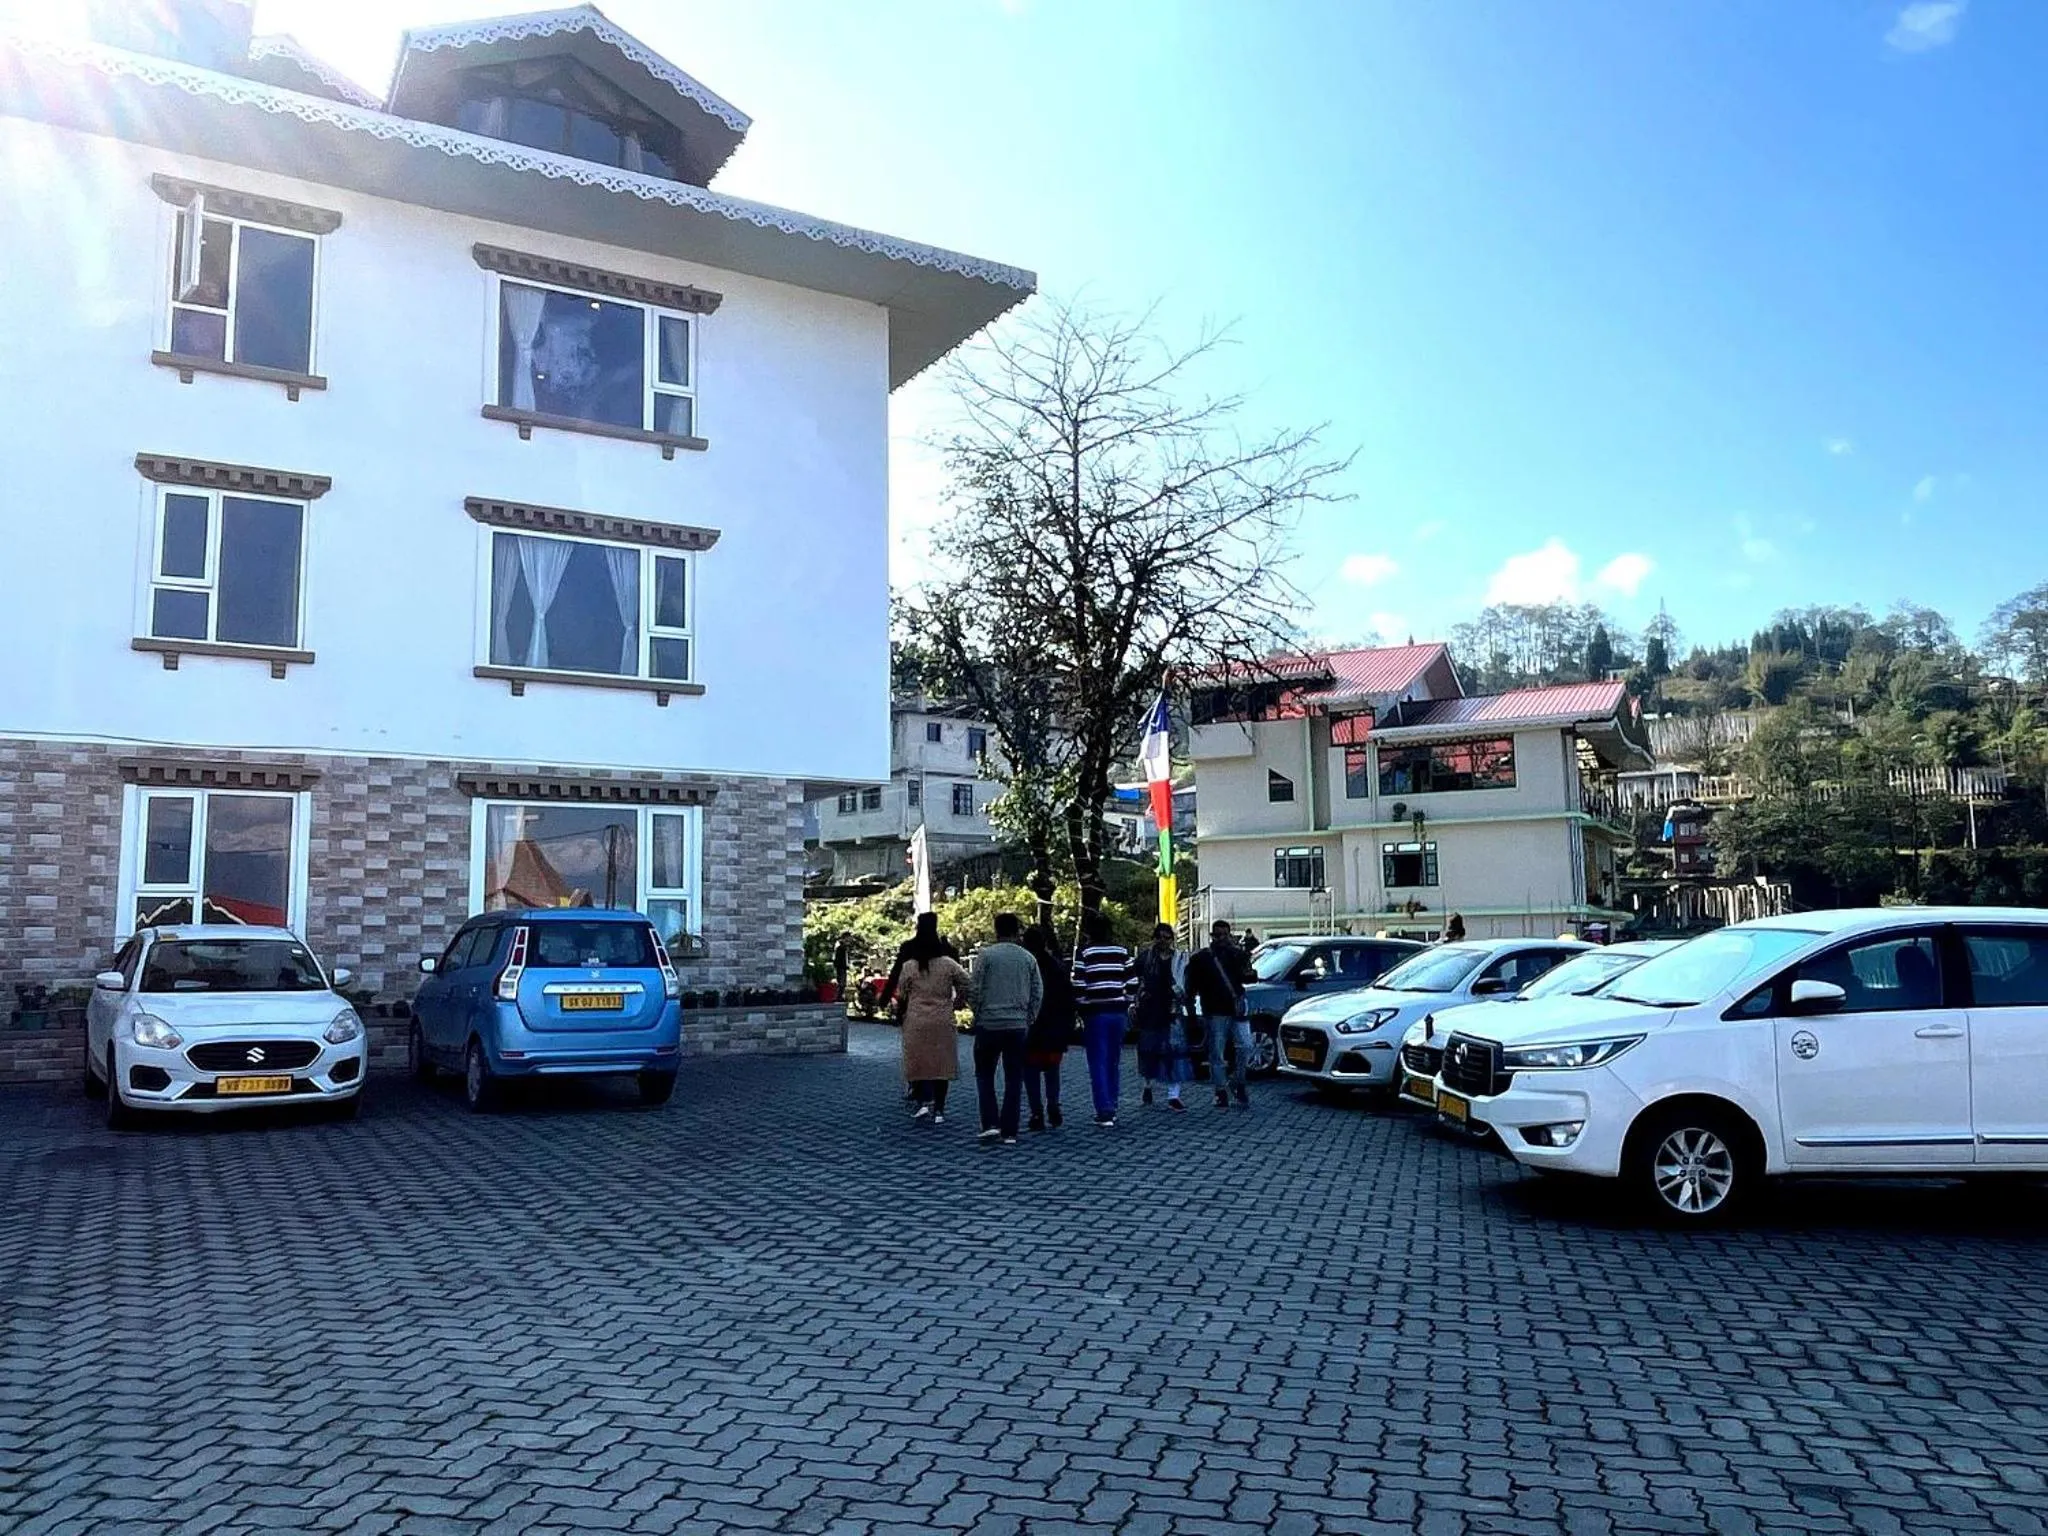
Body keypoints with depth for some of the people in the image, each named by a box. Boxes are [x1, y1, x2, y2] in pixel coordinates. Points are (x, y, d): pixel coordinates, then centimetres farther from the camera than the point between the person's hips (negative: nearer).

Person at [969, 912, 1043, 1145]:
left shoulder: (985, 956, -6)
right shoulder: (1029, 958, 4)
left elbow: (974, 991, -5)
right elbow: (1038, 993, 5)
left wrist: (979, 1015, 10)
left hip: (989, 1024, -2)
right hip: (1018, 1026, 2)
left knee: (984, 1075, 12)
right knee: (1013, 1080, 8)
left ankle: (990, 1124, -1)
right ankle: (1009, 1132, 7)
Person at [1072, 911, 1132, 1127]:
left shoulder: (1084, 951, -6)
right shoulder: (1121, 950, 7)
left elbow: (1079, 985, -10)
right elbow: (1131, 981, 7)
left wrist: (1079, 1009, 0)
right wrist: (1126, 1004, 15)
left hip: (1095, 1012, -4)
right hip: (1118, 1011, 4)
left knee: (1098, 1063, -2)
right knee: (1114, 1062, 13)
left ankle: (1105, 1113, -8)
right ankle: (1110, 1109, 18)